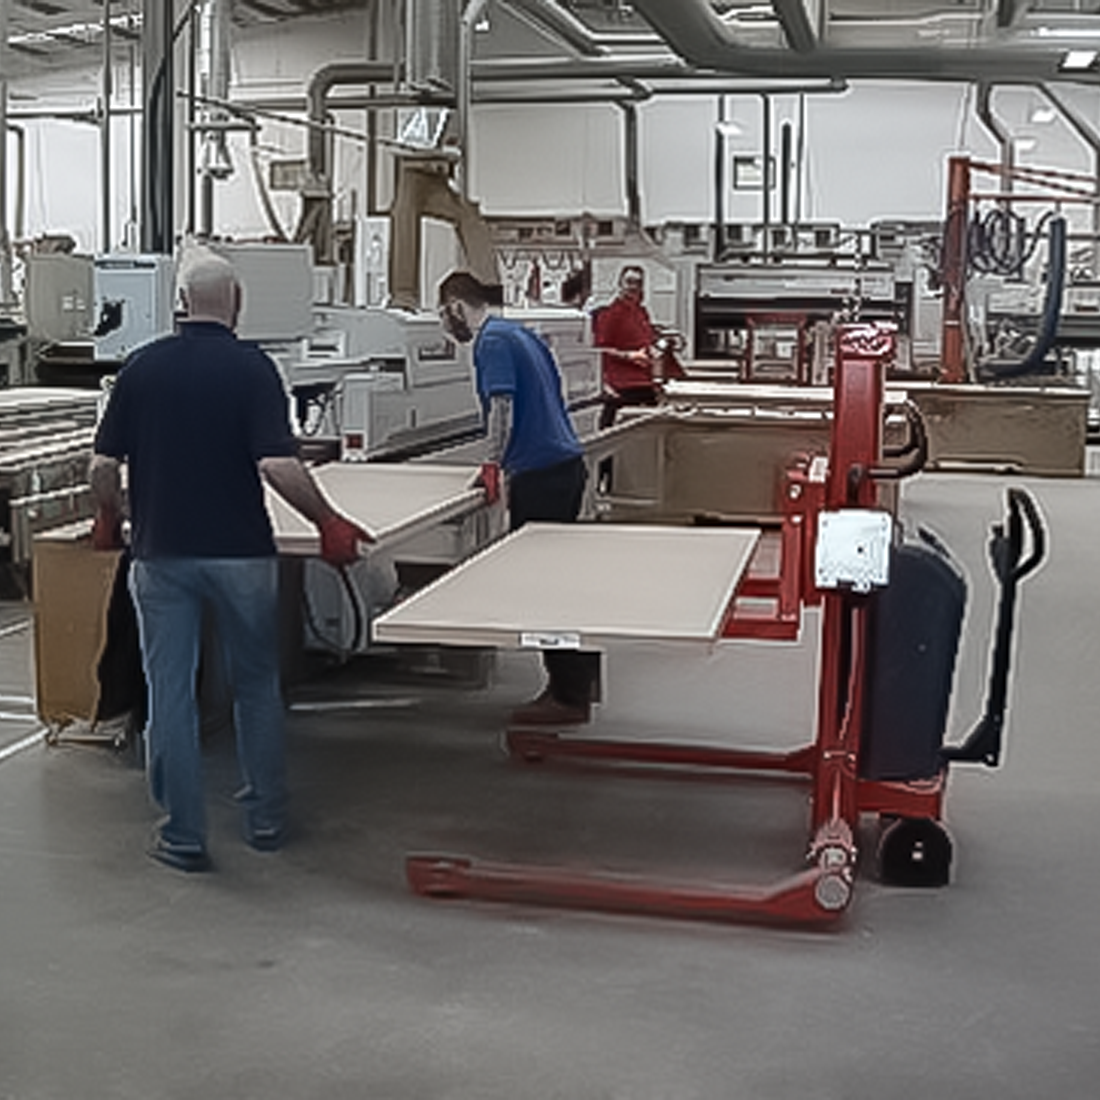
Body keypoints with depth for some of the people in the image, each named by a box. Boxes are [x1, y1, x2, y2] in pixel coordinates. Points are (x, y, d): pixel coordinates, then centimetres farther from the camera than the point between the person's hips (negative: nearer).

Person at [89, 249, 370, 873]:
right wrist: (329, 522, -6)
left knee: (170, 693, 7)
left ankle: (184, 836, 10)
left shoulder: (143, 367, 2)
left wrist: (110, 520, 20)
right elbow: (278, 465, -18)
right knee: (257, 686, 15)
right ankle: (267, 818, 23)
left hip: (161, 552, 2)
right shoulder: (252, 368, -8)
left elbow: (104, 464, 2)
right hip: (240, 552, -2)